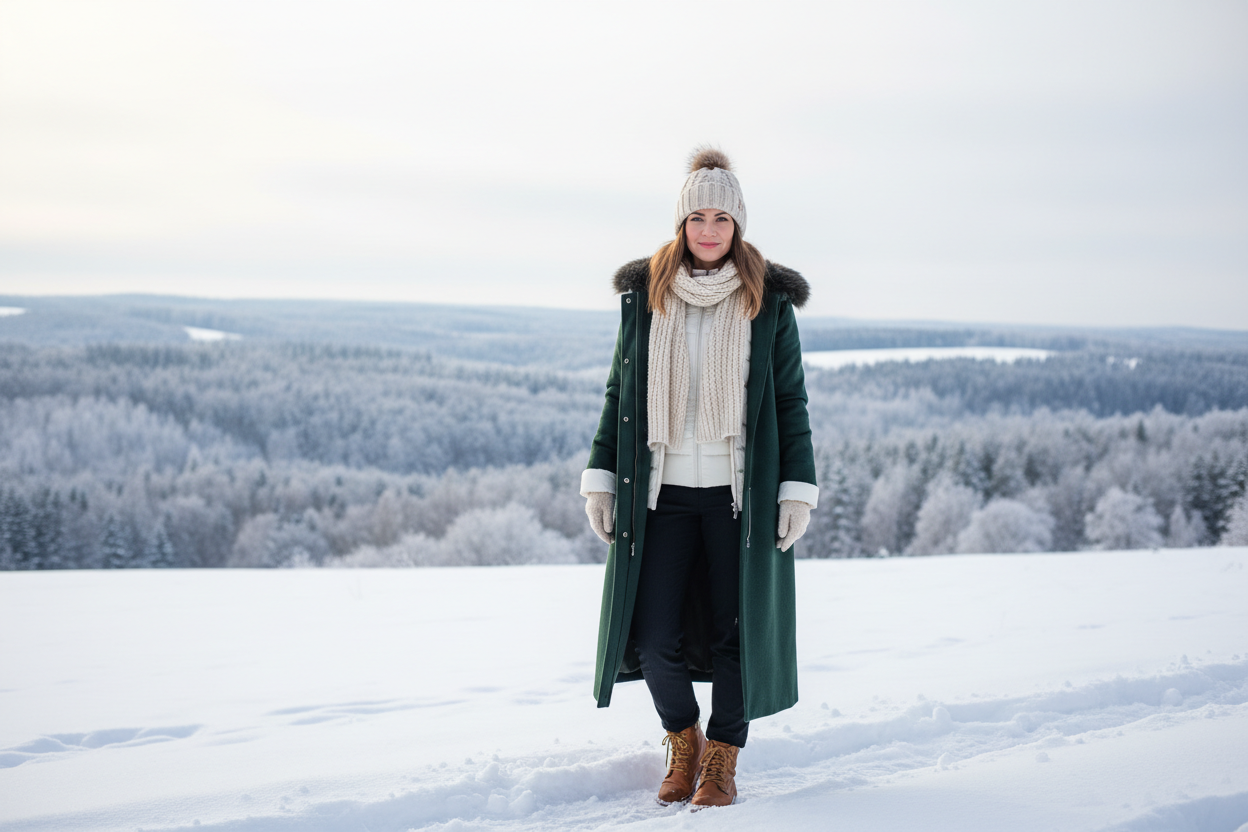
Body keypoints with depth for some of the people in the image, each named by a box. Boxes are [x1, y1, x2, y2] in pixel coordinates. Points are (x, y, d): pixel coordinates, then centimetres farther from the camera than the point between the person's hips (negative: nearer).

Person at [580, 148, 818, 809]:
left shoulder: (769, 301, 3)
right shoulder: (643, 295, 6)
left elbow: (791, 400, 4)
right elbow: (619, 393, 11)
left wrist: (798, 488, -3)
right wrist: (601, 476, 5)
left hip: (740, 493, -1)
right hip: (661, 493, 1)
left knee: (734, 631, 3)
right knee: (654, 637, -3)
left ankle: (722, 761, 22)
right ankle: (683, 742, 23)